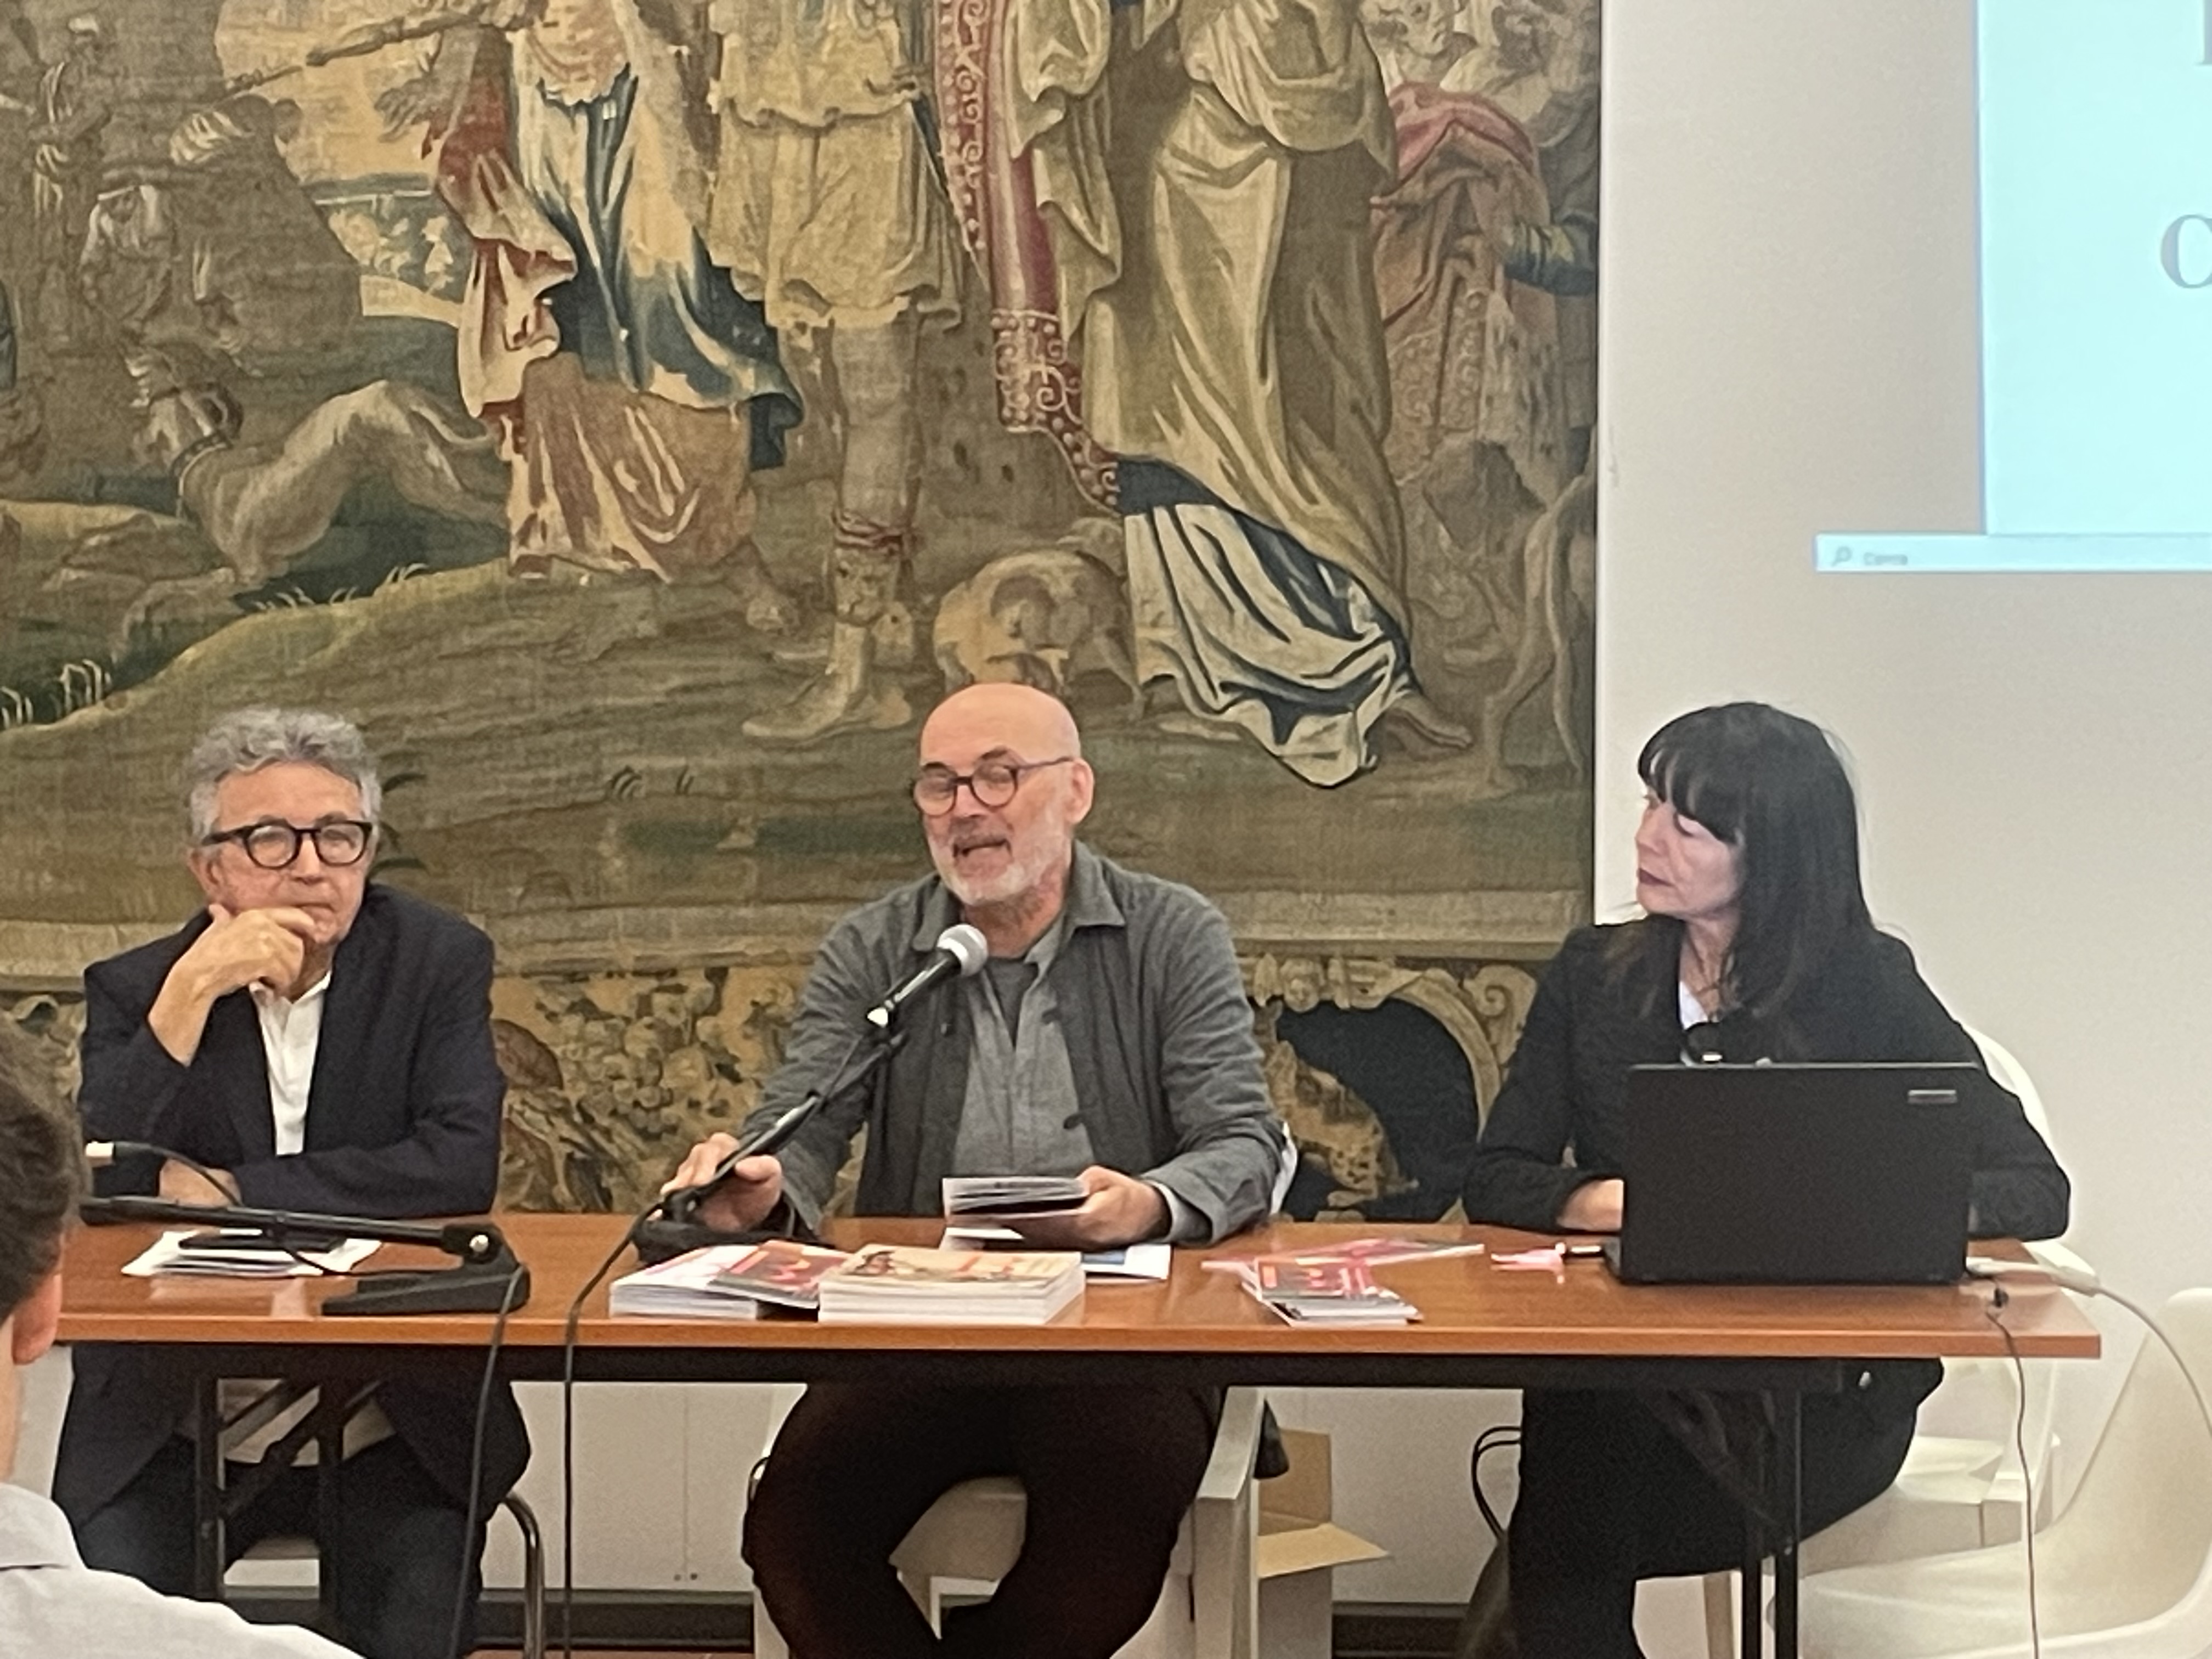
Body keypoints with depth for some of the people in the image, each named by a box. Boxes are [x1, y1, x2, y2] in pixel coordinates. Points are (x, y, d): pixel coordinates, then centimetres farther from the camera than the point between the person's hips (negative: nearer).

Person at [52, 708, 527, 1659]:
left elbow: (462, 1166, -14)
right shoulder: (134, 989, 1)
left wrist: (230, 1193, -13)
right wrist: (189, 993, -20)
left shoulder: (438, 963, -1)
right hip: (172, 1428, 1)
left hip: (390, 1425, -1)